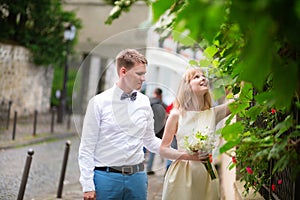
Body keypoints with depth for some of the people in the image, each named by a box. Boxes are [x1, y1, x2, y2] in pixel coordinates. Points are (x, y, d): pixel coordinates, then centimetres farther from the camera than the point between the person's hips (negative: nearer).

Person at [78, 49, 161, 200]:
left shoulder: (144, 102, 8)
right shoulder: (99, 102, -5)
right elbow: (86, 149, -4)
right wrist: (87, 186, -10)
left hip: (137, 177, 4)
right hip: (106, 176, -4)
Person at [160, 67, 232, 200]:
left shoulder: (213, 113, 5)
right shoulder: (177, 115, -2)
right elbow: (163, 150, -1)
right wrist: (187, 156, -15)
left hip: (206, 174, 2)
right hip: (182, 173, -2)